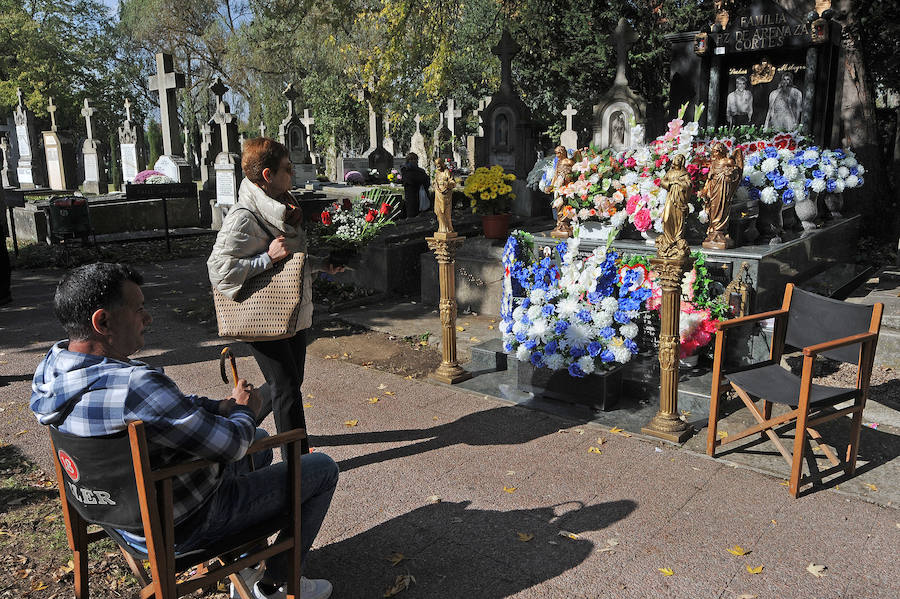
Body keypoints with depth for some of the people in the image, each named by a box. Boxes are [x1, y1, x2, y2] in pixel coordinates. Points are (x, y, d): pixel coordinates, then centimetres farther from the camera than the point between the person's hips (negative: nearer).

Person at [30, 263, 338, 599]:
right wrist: (245, 410, -5)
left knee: (259, 442, 29)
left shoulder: (52, 366, -6)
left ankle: (244, 566, 36)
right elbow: (229, 445, -26)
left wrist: (221, 406, -3)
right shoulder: (134, 385, -38)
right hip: (182, 527, -9)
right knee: (322, 468, 4)